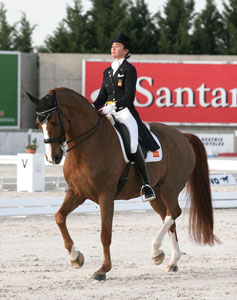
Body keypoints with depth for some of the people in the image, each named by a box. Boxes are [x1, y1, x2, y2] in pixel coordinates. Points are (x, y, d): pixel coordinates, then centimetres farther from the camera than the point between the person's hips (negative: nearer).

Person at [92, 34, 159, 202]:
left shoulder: (129, 69, -2)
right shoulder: (107, 72, 19)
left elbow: (129, 97, -11)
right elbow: (102, 96, 19)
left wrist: (113, 106, -24)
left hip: (126, 112, -7)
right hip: (109, 114, 7)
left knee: (133, 146, -26)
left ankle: (147, 185, -20)